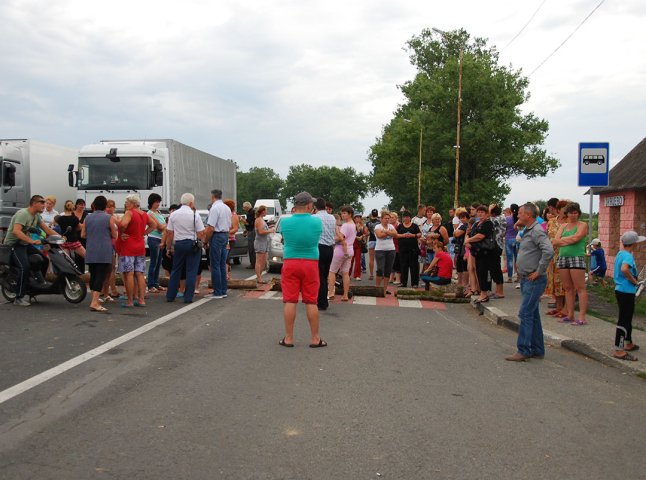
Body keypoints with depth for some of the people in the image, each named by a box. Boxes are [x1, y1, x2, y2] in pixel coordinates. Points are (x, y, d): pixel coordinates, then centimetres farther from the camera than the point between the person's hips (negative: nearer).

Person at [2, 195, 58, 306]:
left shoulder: (36, 215, 9)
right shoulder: (23, 214, -20)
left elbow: (46, 228, 10)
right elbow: (16, 231, -33)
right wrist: (32, 241, -38)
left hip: (25, 244, 10)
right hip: (14, 244, -10)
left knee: (44, 260, 6)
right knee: (25, 267, -25)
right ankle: (19, 298, -20)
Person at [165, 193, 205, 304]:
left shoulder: (173, 214, 2)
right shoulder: (195, 214, -7)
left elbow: (169, 233, 4)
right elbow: (201, 233, -9)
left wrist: (169, 247, 12)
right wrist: (201, 243, 8)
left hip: (178, 244, 4)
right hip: (192, 244, -3)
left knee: (175, 271, 13)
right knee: (191, 272, 2)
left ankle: (170, 296, 17)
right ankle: (188, 297, 1)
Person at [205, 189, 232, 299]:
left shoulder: (214, 208, -13)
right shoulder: (227, 208, 14)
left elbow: (211, 228, -18)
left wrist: (206, 240, -8)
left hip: (216, 236, -8)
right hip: (225, 236, 8)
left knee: (215, 266, -3)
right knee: (223, 265, 12)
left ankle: (217, 293, -2)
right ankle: (223, 291, 15)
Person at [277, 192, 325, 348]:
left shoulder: (285, 221, -7)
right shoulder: (317, 222, -6)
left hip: (290, 264, 0)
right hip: (310, 264, 0)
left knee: (290, 301, 4)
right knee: (311, 302, 5)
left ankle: (289, 338, 9)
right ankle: (315, 339, 12)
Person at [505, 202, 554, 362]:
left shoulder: (537, 231, -16)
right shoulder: (527, 231, 16)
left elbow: (549, 251, -29)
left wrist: (539, 271, -23)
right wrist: (520, 268, 18)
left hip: (534, 280, -10)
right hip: (525, 279, 10)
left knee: (525, 314, -10)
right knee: (533, 314, 13)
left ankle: (523, 351, -6)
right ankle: (537, 350, 21)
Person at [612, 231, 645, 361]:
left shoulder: (620, 254, 10)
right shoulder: (628, 256, -18)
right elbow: (624, 269, -39)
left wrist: (632, 279, 15)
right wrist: (633, 280, -23)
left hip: (619, 290, 10)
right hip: (626, 292, -10)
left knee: (627, 318, 22)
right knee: (624, 320, -6)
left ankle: (628, 343, 36)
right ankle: (619, 350, -5)